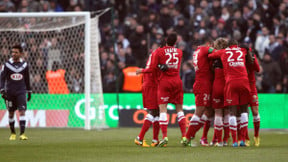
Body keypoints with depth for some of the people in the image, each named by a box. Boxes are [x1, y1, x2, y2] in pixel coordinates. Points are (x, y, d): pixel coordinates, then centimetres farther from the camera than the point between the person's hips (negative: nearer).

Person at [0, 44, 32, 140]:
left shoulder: (24, 65, 3)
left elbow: (27, 79, 14)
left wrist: (29, 92, 17)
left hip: (21, 92, 0)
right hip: (10, 92, 0)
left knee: (22, 112, -13)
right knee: (11, 113, 8)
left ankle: (22, 134, -16)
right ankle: (13, 133, 23)